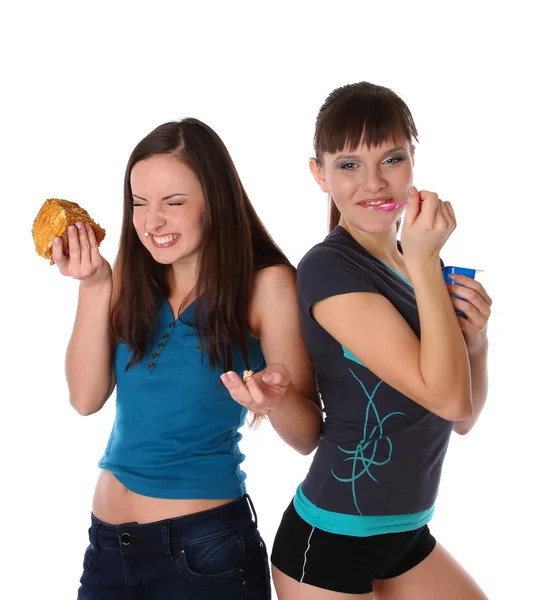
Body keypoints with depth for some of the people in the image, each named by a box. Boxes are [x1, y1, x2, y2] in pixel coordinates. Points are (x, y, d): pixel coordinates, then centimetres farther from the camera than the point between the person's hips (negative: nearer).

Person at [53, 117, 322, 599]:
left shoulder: (265, 282, -11)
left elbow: (307, 438, -9)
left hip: (205, 548, -4)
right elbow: (86, 398, -3)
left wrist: (273, 399, -30)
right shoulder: (132, 273, 2)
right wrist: (93, 285, -11)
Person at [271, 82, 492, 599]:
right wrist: (425, 262, -19)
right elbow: (447, 398, -22)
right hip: (330, 542, -7)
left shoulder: (421, 267, 5)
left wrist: (475, 339, -9)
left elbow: (463, 419, 8)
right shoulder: (329, 268, -18)